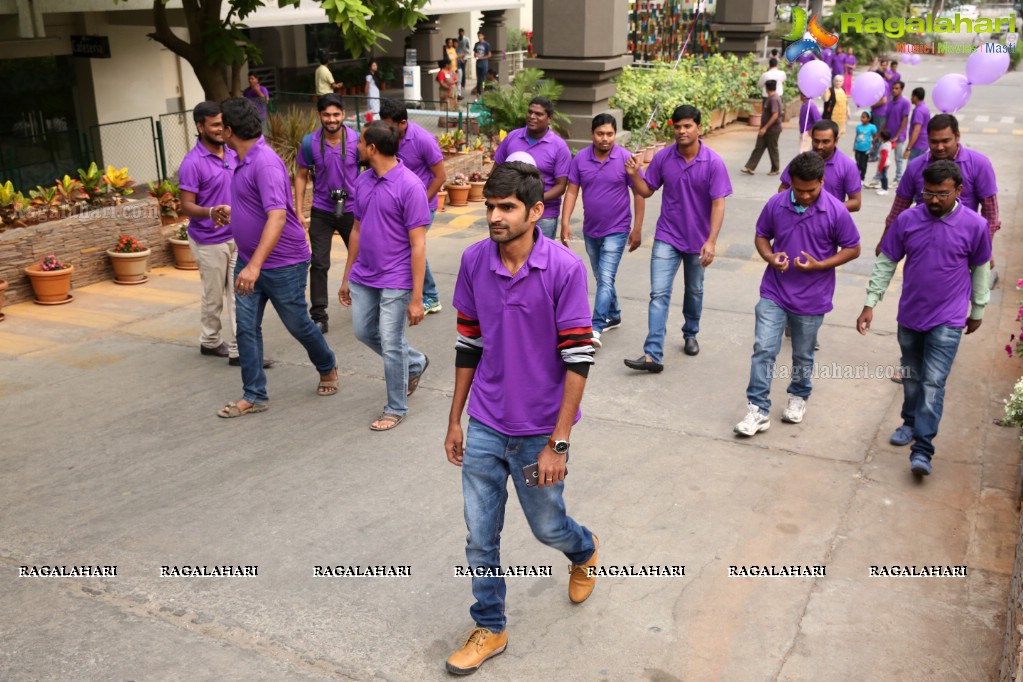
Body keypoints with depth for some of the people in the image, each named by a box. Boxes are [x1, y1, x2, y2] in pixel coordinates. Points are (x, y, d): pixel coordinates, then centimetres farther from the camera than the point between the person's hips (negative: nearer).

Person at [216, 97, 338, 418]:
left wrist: (255, 265, -40)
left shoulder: (265, 163, -24)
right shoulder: (244, 161, 7)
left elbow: (277, 216, -35)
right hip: (248, 262, 9)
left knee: (298, 324, 10)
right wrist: (232, 215, 32)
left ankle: (327, 368, 36)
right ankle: (254, 396, 13)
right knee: (246, 328, 5)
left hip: (283, 264, -8)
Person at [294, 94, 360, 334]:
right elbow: (301, 176, 2)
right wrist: (299, 211, -2)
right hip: (322, 212, 0)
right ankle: (319, 316, 3)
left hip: (352, 209, 0)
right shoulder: (310, 143, -9)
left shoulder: (357, 140, -11)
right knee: (319, 264, -4)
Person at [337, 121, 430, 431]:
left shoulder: (410, 186, -18)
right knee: (363, 331, 18)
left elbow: (418, 245, -17)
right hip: (363, 277, 8)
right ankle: (415, 362, 41)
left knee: (390, 345, 0)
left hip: (395, 281, -7)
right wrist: (347, 278, 16)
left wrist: (417, 298, -18)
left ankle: (396, 408, 20)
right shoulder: (363, 181, 4)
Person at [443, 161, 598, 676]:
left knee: (548, 527, 16)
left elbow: (577, 359, -15)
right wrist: (455, 420, 10)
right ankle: (489, 628, 32)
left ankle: (584, 551, 51)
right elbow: (468, 344, 6)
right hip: (485, 427, 3)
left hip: (539, 431, -3)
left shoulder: (565, 268, -17)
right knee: (480, 537, 10)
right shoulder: (473, 261, -4)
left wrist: (558, 443, -17)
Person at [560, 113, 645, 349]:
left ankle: (595, 329, -15)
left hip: (616, 230, -4)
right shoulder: (580, 159, -3)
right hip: (590, 230, 4)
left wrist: (638, 228, -7)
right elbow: (572, 191, 0)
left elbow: (639, 193, -6)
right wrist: (565, 223, -8)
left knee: (606, 279, -13)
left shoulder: (625, 159, -11)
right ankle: (613, 316, 37)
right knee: (601, 278, 18)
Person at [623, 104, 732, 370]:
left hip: (698, 239, 0)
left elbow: (718, 204, -15)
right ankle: (653, 355, -12)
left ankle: (690, 334, 43)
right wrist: (635, 174, -17)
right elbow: (646, 191, 4)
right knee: (659, 294, -9)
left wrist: (711, 241, -22)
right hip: (667, 237, 1)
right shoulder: (663, 157, -6)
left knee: (694, 292, 18)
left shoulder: (713, 162, -13)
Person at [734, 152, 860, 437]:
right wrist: (770, 257, -15)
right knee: (763, 349, -5)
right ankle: (758, 410, 2)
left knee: (803, 355, 15)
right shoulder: (776, 204, -7)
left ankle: (798, 397, 40)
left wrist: (819, 265, -18)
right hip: (774, 292, 1)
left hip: (812, 298, -1)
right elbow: (761, 236, 7)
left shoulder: (836, 211, -13)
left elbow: (853, 249, -3)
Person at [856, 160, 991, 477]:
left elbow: (980, 270, 4)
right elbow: (886, 263, 1)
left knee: (933, 383, -8)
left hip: (947, 320, -3)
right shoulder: (907, 220, -7)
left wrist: (978, 311, 11)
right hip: (910, 315, 3)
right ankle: (911, 422, 41)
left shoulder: (975, 225, -10)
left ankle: (922, 450, -5)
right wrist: (870, 303, -2)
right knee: (911, 376, 19)